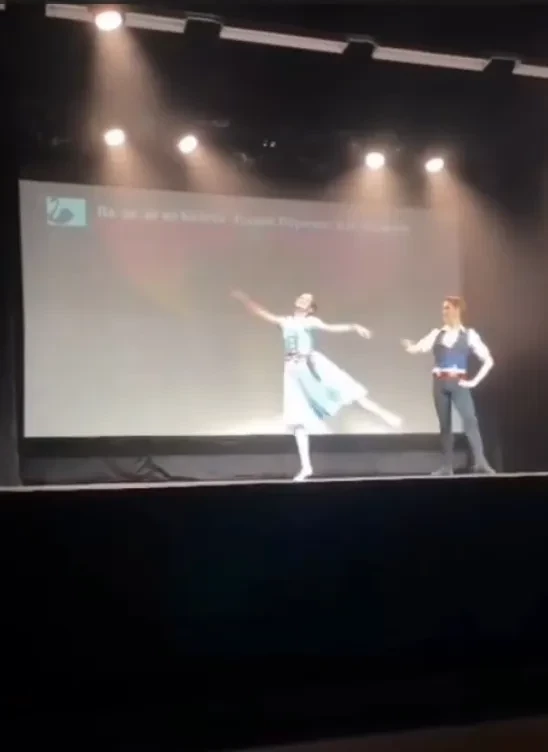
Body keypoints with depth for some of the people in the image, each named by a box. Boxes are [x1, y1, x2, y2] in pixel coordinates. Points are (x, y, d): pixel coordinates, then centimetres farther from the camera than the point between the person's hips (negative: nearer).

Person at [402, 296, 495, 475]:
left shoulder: (469, 334, 4)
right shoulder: (437, 334, 10)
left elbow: (488, 360, 4)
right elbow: (417, 348, -1)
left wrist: (474, 381, -3)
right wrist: (408, 345, -24)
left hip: (459, 383, -3)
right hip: (440, 383, 3)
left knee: (470, 420, -15)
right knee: (444, 424, 5)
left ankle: (480, 462, -15)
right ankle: (447, 466, 10)